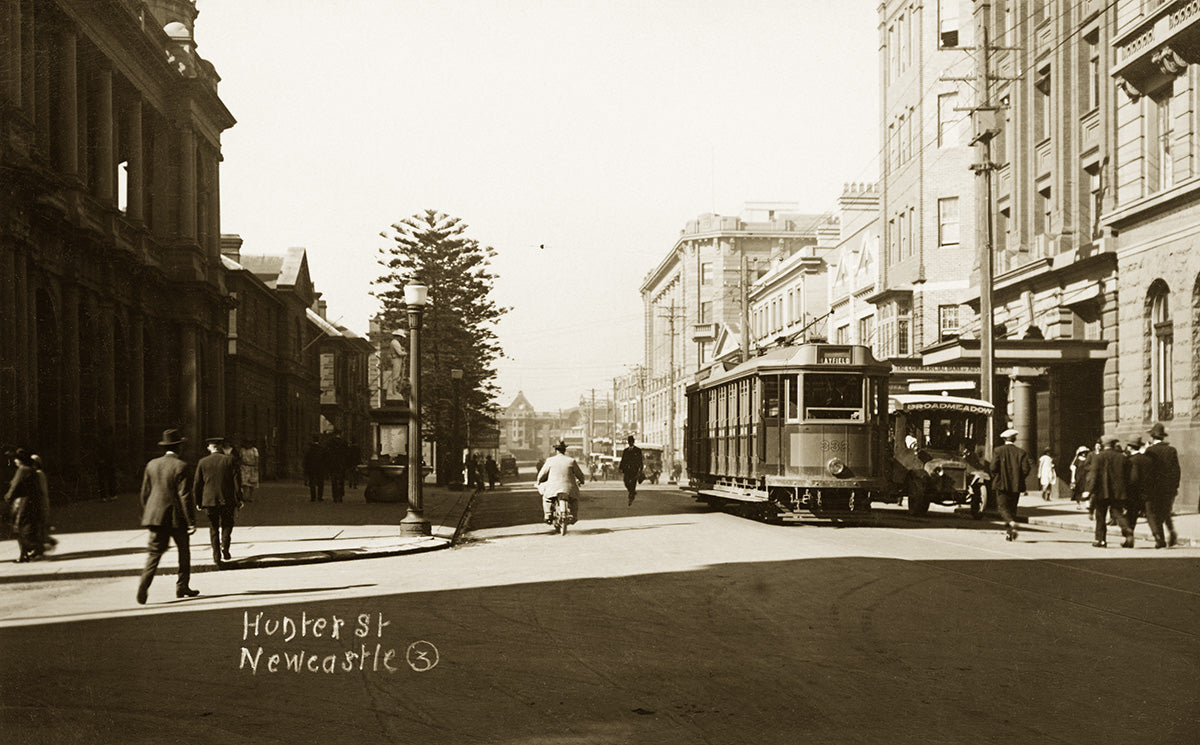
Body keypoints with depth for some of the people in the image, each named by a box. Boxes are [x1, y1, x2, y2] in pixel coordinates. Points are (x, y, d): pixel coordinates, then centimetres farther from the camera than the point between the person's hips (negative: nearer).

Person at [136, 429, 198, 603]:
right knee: (184, 552, 15)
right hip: (177, 517, -4)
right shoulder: (180, 466, -12)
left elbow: (145, 493, 10)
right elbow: (185, 495, -14)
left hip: (156, 516, 4)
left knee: (154, 553, 3)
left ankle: (144, 585, -17)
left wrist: (146, 515, 22)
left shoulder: (152, 465, 5)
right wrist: (191, 521, -11)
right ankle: (182, 587, 21)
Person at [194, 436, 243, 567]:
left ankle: (217, 556, 5)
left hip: (209, 501, 1)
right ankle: (225, 547, -7)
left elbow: (197, 484, 4)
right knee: (227, 524, 16)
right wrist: (238, 500, 0)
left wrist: (198, 502, 14)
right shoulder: (229, 460, -2)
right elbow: (237, 480, -4)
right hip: (227, 500, -1)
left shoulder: (203, 462, 1)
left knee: (213, 528, 10)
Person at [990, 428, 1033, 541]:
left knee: (1003, 506, 1)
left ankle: (1011, 522, -27)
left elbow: (993, 467, -10)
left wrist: (995, 477, 7)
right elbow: (1026, 467, -7)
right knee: (1012, 507, 12)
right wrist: (1021, 478, 9)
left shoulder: (998, 451, -3)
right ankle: (1009, 532, 9)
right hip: (1016, 485, 2)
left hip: (1002, 484, -2)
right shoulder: (1021, 452, 2)